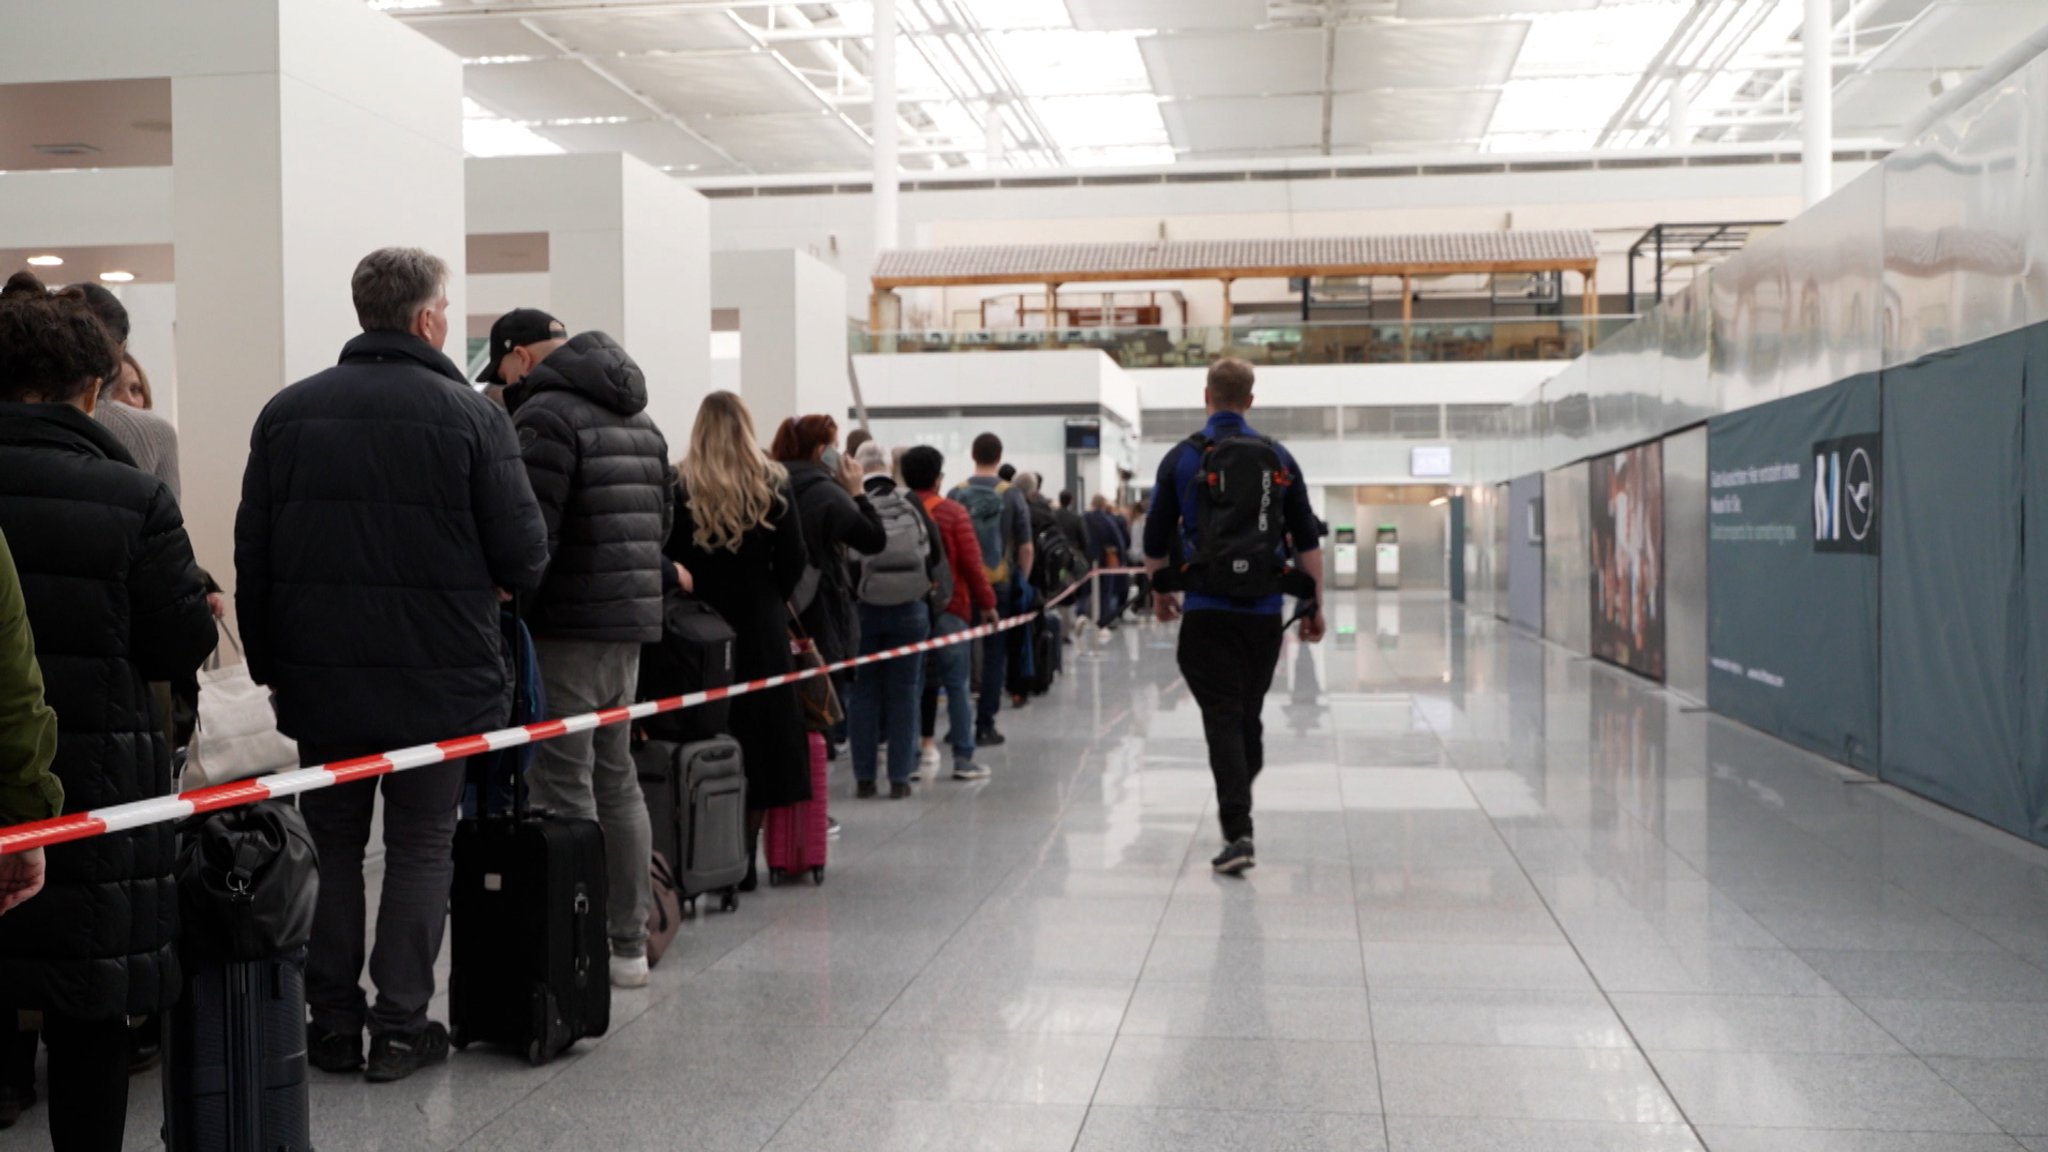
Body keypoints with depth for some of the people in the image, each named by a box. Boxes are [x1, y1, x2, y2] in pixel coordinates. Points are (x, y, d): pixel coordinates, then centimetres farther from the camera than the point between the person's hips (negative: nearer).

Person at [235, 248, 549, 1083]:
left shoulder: (288, 412, 3)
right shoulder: (468, 414, -8)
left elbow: (252, 555, 4)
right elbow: (524, 551, -10)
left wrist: (268, 663, 11)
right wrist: (492, 584, 12)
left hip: (318, 677, 3)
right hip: (437, 677, -3)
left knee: (332, 847, 14)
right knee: (420, 848, 8)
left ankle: (332, 1024, 19)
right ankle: (400, 1028, 10)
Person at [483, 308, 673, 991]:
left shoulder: (545, 414, -11)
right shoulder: (639, 420, 18)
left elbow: (529, 529, -18)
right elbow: (663, 519, 22)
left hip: (566, 627, -9)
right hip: (632, 624, 9)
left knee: (563, 787, -5)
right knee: (615, 778, 14)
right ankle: (628, 945, 19)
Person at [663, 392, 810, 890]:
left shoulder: (678, 486, -3)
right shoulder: (772, 484, 0)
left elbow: (666, 559, -4)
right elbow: (794, 561, 1)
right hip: (760, 626, 0)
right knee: (759, 738, 7)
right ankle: (743, 858, 8)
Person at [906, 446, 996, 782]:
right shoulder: (952, 512, -7)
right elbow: (971, 563, -9)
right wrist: (986, 603, -1)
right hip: (948, 607, -3)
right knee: (956, 686, 1)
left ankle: (913, 754, 12)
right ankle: (963, 760, 1)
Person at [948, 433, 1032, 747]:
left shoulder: (956, 494, 0)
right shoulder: (1012, 496, -3)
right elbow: (1026, 548, -2)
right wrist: (1022, 582, 11)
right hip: (999, 584, -1)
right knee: (994, 656, 5)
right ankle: (984, 725, 5)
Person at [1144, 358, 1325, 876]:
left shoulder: (1181, 458, 0)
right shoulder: (1278, 458, 5)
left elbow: (1155, 541, 4)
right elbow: (1307, 539, 5)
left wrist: (1159, 593, 20)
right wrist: (1315, 604, 12)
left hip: (1207, 610, -2)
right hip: (1265, 611, 2)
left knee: (1223, 718, -3)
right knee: (1250, 715, 16)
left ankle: (1238, 832, -13)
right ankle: (1236, 811, 29)